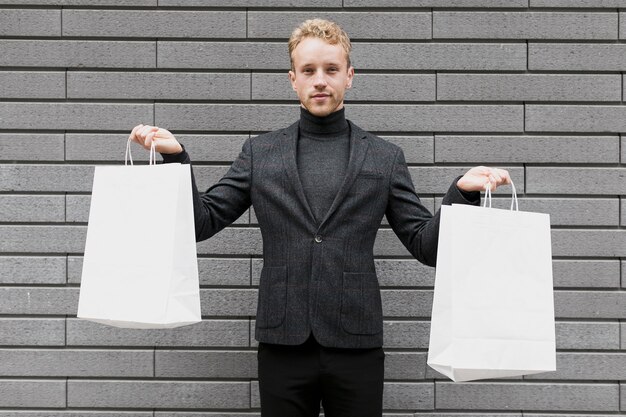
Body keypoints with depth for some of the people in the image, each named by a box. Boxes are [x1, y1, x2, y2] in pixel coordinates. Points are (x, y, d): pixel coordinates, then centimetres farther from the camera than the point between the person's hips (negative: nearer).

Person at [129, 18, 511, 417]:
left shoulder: (385, 157, 5)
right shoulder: (260, 153, 8)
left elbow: (426, 245, 3)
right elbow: (203, 221, 4)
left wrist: (462, 191, -14)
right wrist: (177, 156, -9)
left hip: (356, 346, 0)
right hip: (283, 345, 1)